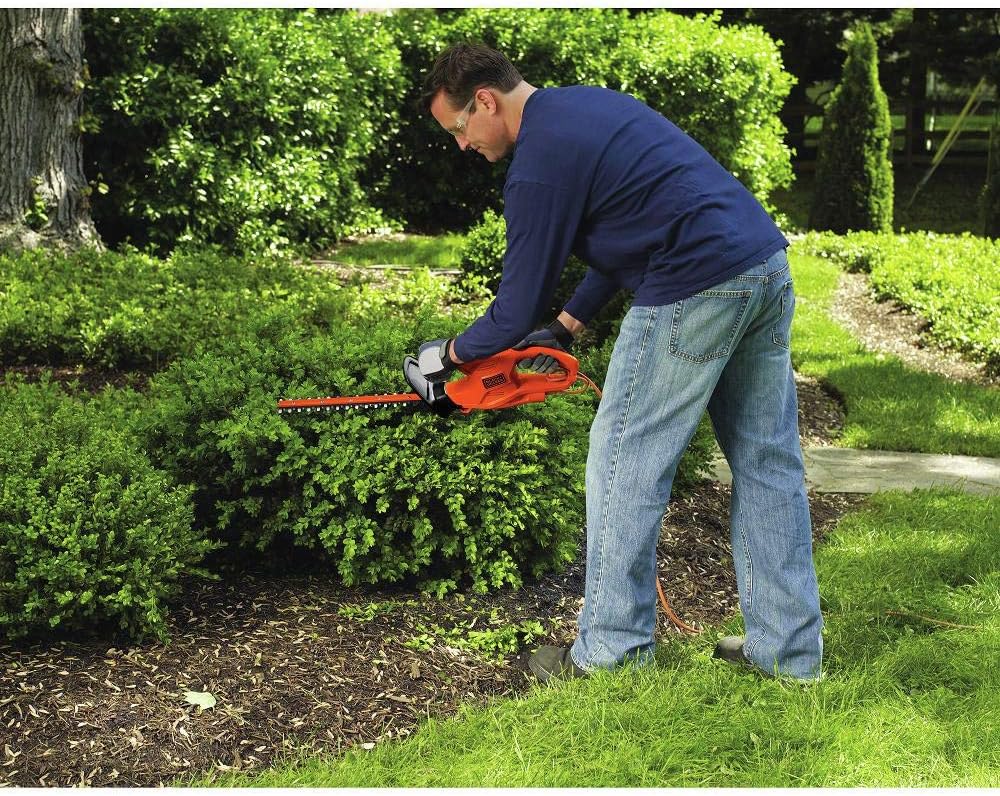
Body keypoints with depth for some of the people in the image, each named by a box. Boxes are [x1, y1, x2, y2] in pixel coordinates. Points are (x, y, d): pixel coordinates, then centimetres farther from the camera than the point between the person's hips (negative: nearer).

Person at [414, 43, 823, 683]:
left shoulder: (539, 162, -8)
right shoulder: (588, 103, 20)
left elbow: (519, 307, -2)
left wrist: (450, 354, 15)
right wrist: (568, 327, 26)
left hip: (696, 292, -10)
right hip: (769, 267, 10)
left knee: (627, 462, 3)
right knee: (768, 462, 13)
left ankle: (613, 652, 12)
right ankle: (790, 652, 21)